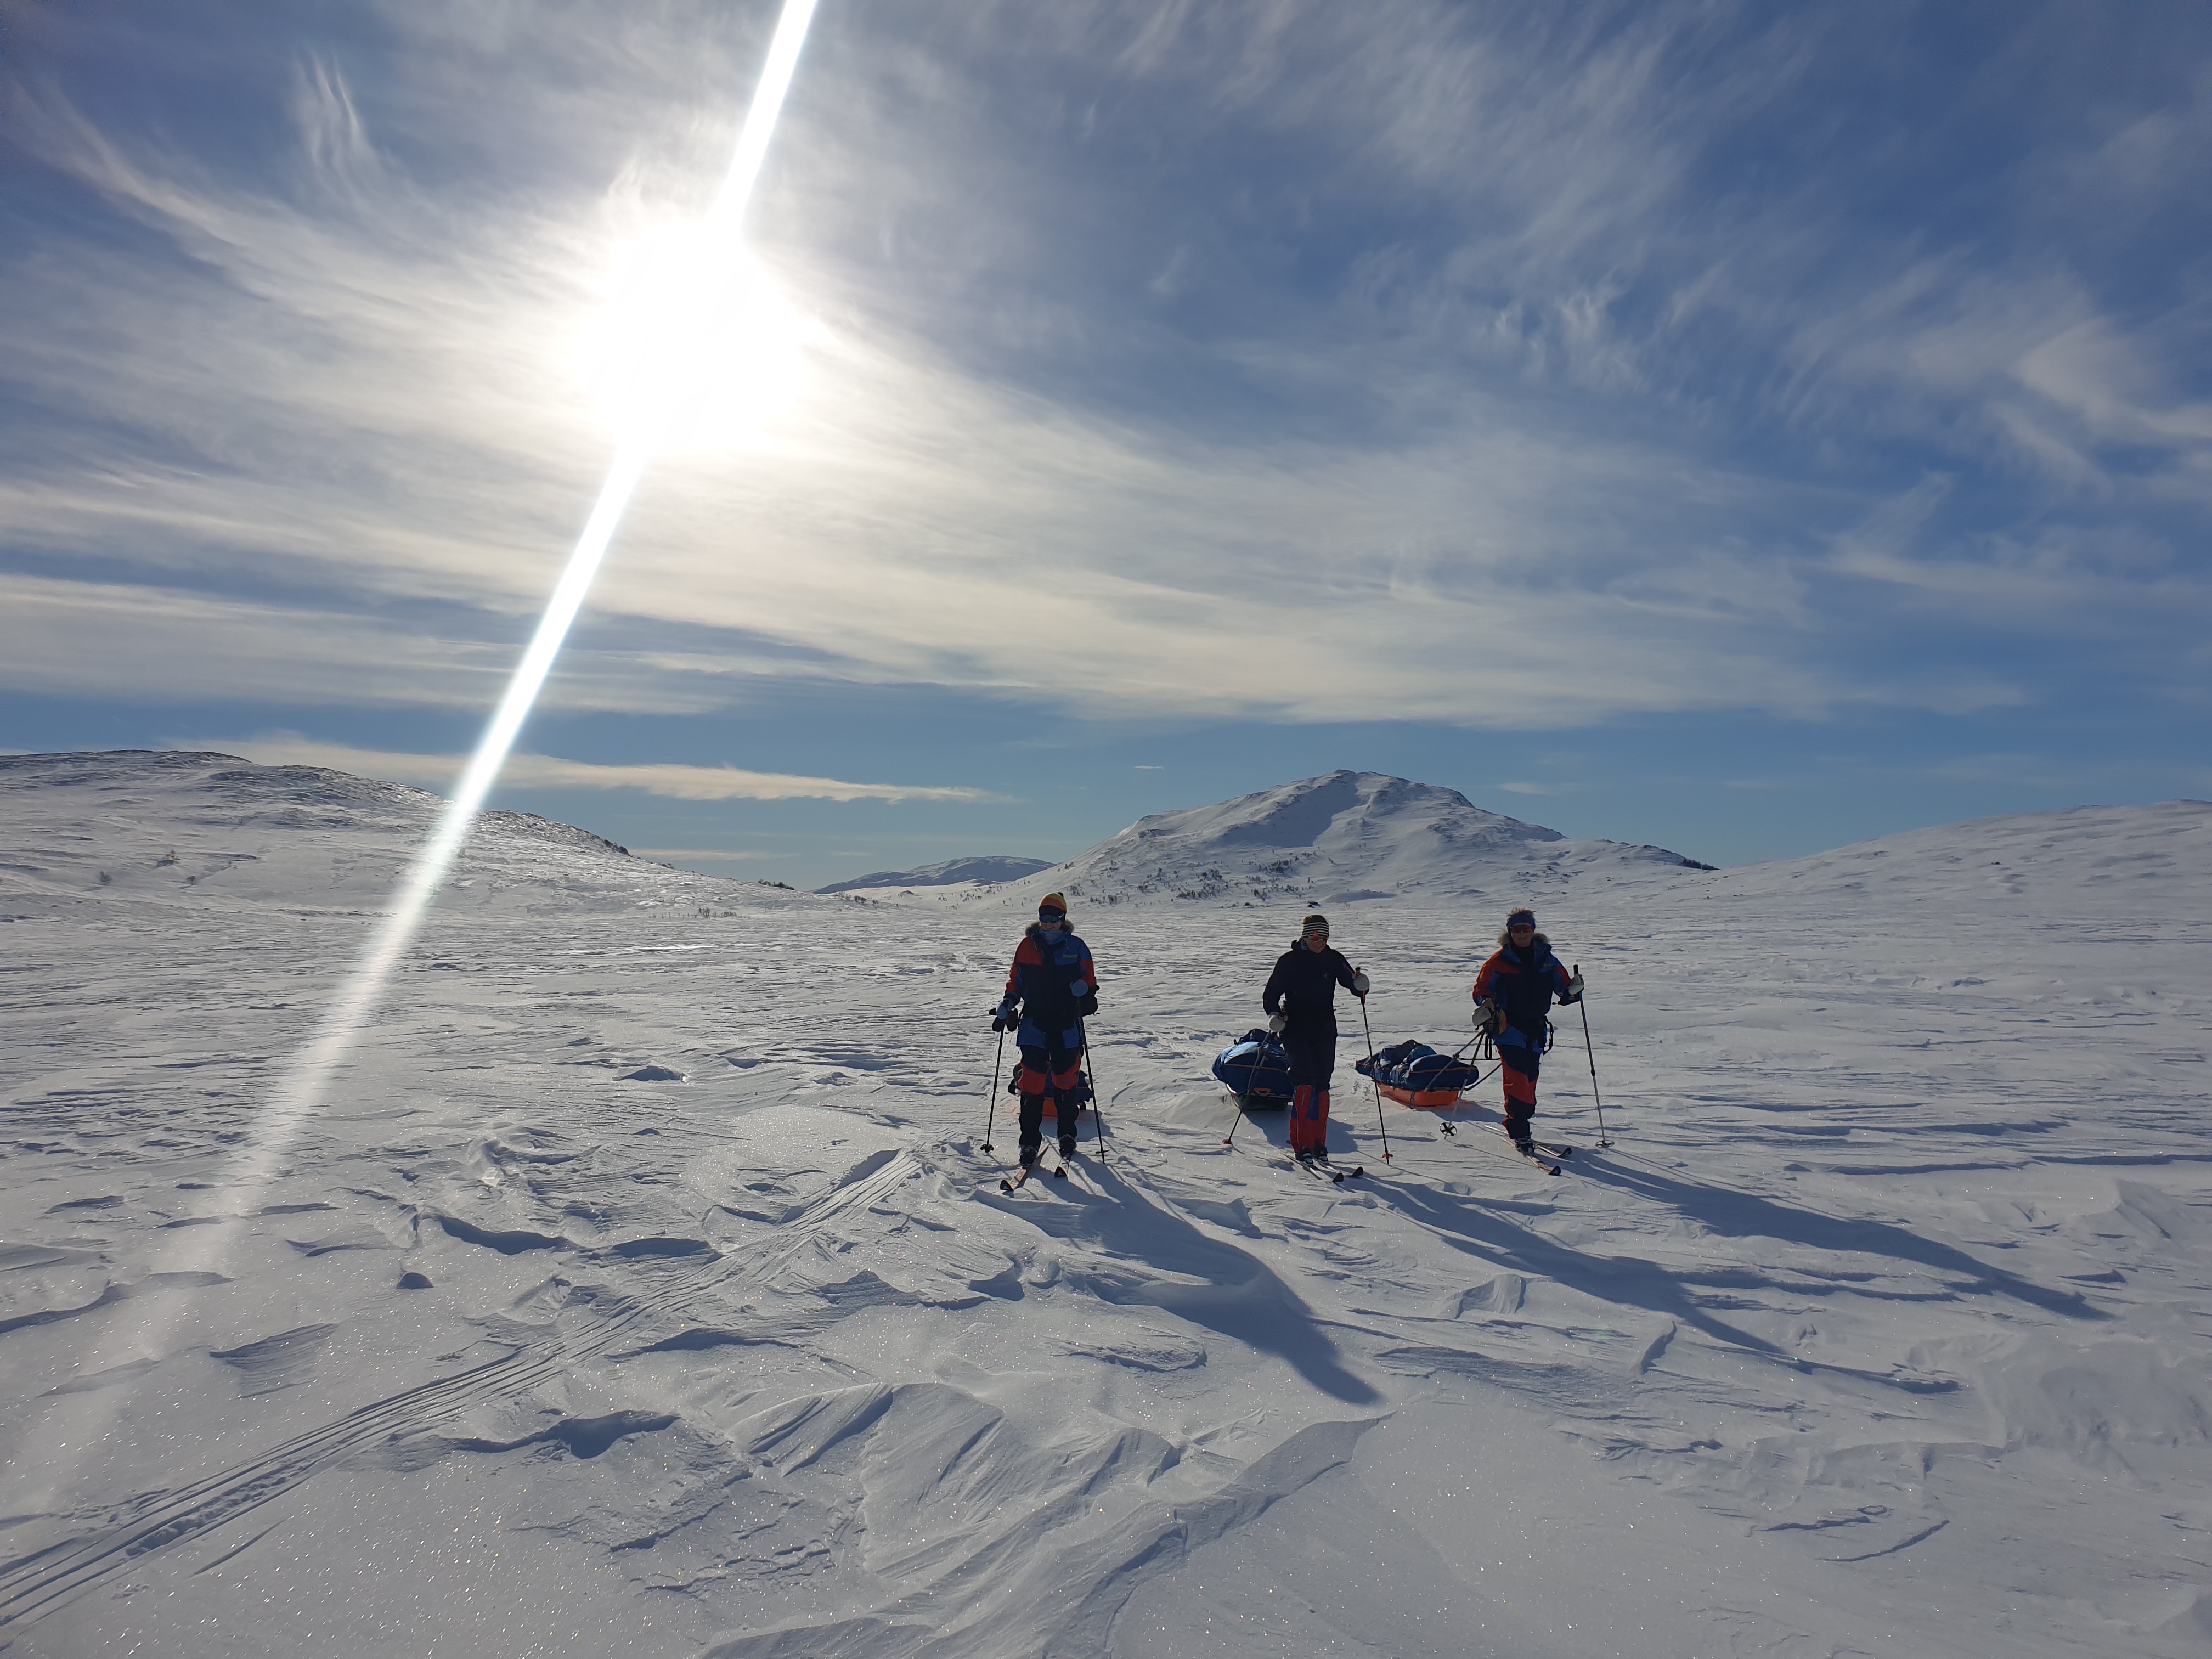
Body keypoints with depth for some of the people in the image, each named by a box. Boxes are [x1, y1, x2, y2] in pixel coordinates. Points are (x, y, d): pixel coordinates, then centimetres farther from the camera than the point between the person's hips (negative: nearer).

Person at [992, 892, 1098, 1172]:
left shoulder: (1076, 947, 3)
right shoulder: (1027, 946, 6)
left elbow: (1089, 979, 5)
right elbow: (1015, 981, 12)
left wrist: (1085, 991, -17)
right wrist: (1006, 1006, -1)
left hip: (1067, 1025, 0)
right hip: (1034, 1023, 1)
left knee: (1066, 1079, 5)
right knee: (1032, 1080, -5)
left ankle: (1067, 1135, 23)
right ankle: (1030, 1140, 4)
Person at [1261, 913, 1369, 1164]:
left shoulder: (1334, 959, 4)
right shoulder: (1289, 961, -4)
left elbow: (1352, 983, 1)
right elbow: (1270, 994, 0)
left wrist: (1360, 985, -22)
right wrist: (1274, 1015, -17)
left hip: (1325, 1032, 3)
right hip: (1296, 1032, -3)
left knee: (1321, 1086, 6)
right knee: (1305, 1084, -13)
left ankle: (1319, 1143, 17)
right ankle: (1301, 1145, -8)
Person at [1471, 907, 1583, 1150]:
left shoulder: (1546, 960, 7)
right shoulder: (1499, 961, -2)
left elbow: (1563, 984, 12)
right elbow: (1482, 987, 1)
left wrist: (1573, 989, -10)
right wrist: (1486, 1004, -19)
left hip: (1536, 1029, 4)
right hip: (1509, 1028, -4)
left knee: (1530, 1076, 8)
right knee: (1517, 1077, -14)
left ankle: (1519, 1121, 24)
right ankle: (1519, 1130, -9)